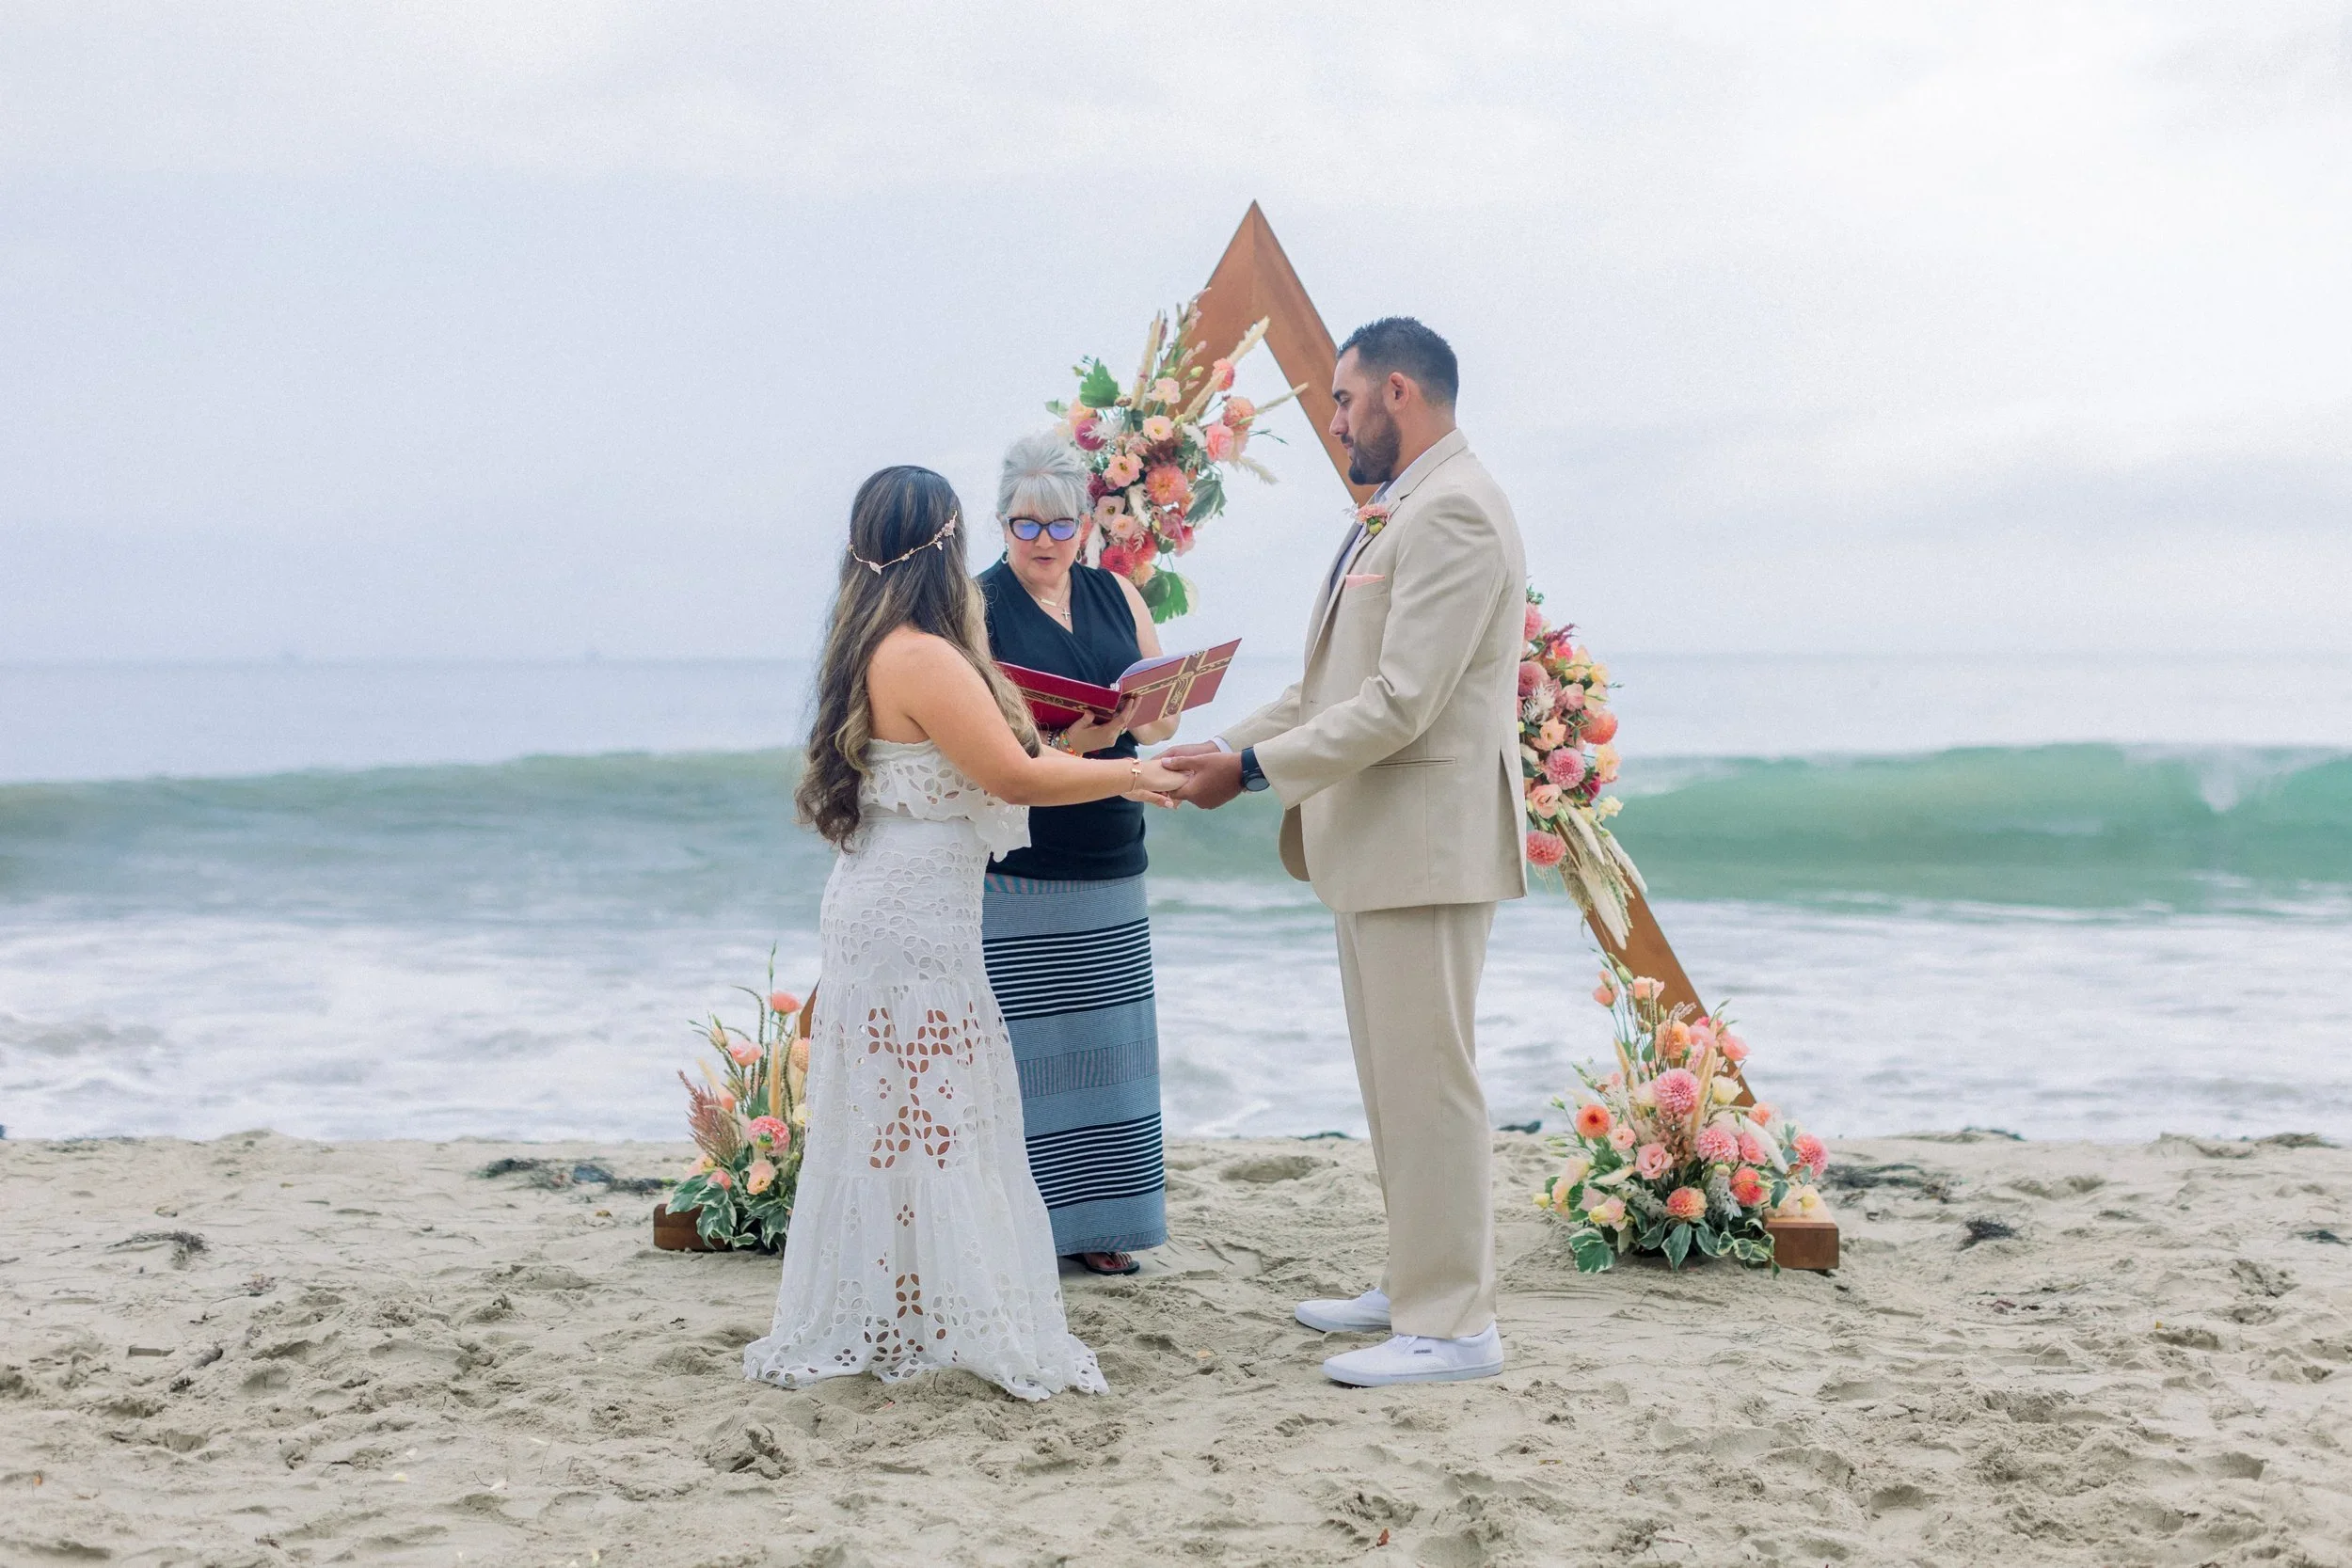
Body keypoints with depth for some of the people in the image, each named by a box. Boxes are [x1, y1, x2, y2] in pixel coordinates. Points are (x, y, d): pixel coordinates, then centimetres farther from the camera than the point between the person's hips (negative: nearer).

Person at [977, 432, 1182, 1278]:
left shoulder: (1117, 596, 12)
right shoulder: (977, 606, -2)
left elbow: (1164, 712, 10)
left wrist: (1112, 728, -12)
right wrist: (1059, 741, -25)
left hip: (1109, 865, 5)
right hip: (1013, 872, -5)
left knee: (1105, 1038, 5)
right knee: (1019, 1041, -8)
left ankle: (1097, 1222, 14)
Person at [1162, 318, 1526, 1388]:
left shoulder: (1452, 513, -16)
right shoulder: (1394, 518, 18)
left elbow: (1399, 704, -22)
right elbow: (1327, 686, 20)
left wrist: (1252, 771, -18)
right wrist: (1231, 743, 8)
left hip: (1426, 842, -11)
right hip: (1377, 845, 11)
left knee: (1428, 1080, -5)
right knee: (1397, 1080, 17)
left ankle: (1452, 1326, 1)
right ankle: (1416, 1286, 28)